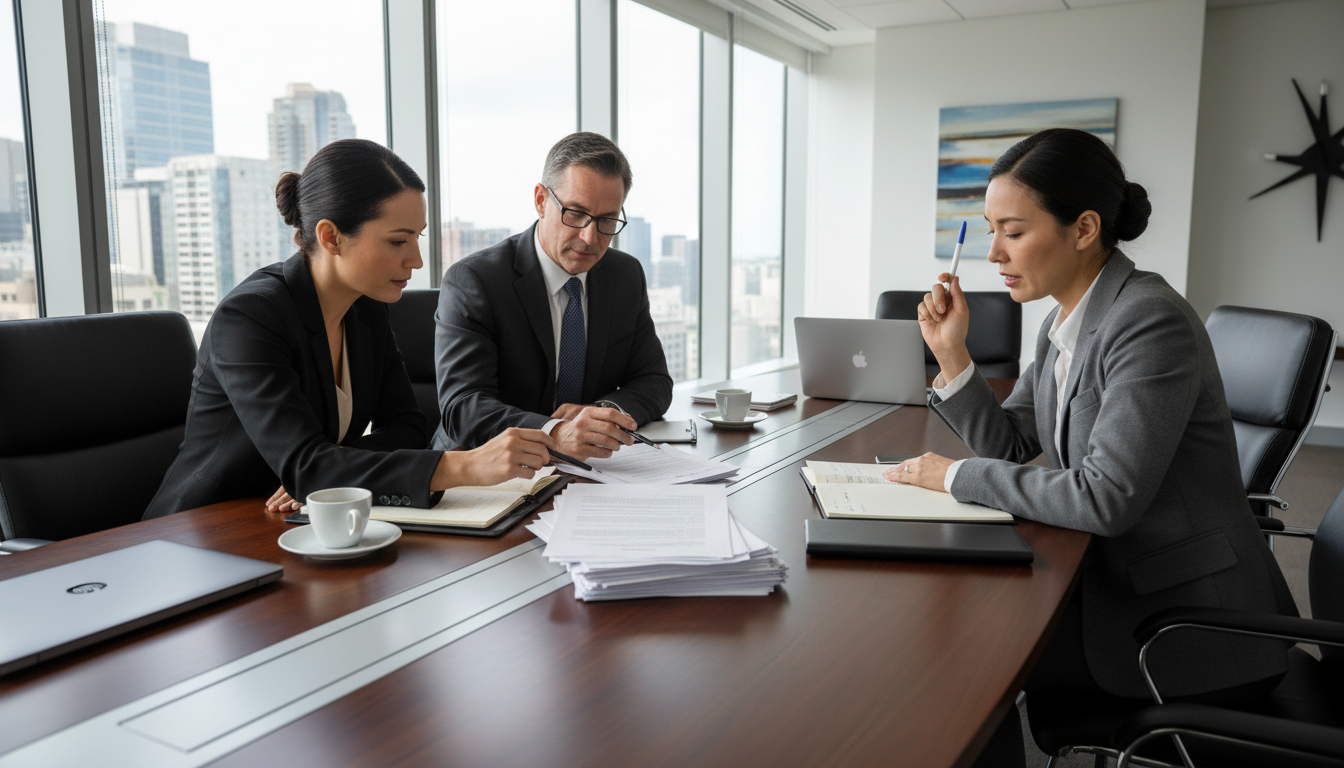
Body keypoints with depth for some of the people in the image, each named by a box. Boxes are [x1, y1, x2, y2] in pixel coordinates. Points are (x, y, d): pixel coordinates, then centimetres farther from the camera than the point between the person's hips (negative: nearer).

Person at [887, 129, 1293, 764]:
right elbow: (1008, 441, 10)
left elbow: (1105, 499, -29)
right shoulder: (1064, 322, 5)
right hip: (1113, 575, 8)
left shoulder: (1152, 321, -23)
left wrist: (957, 476, -20)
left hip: (1189, 620, -8)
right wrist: (951, 355, -4)